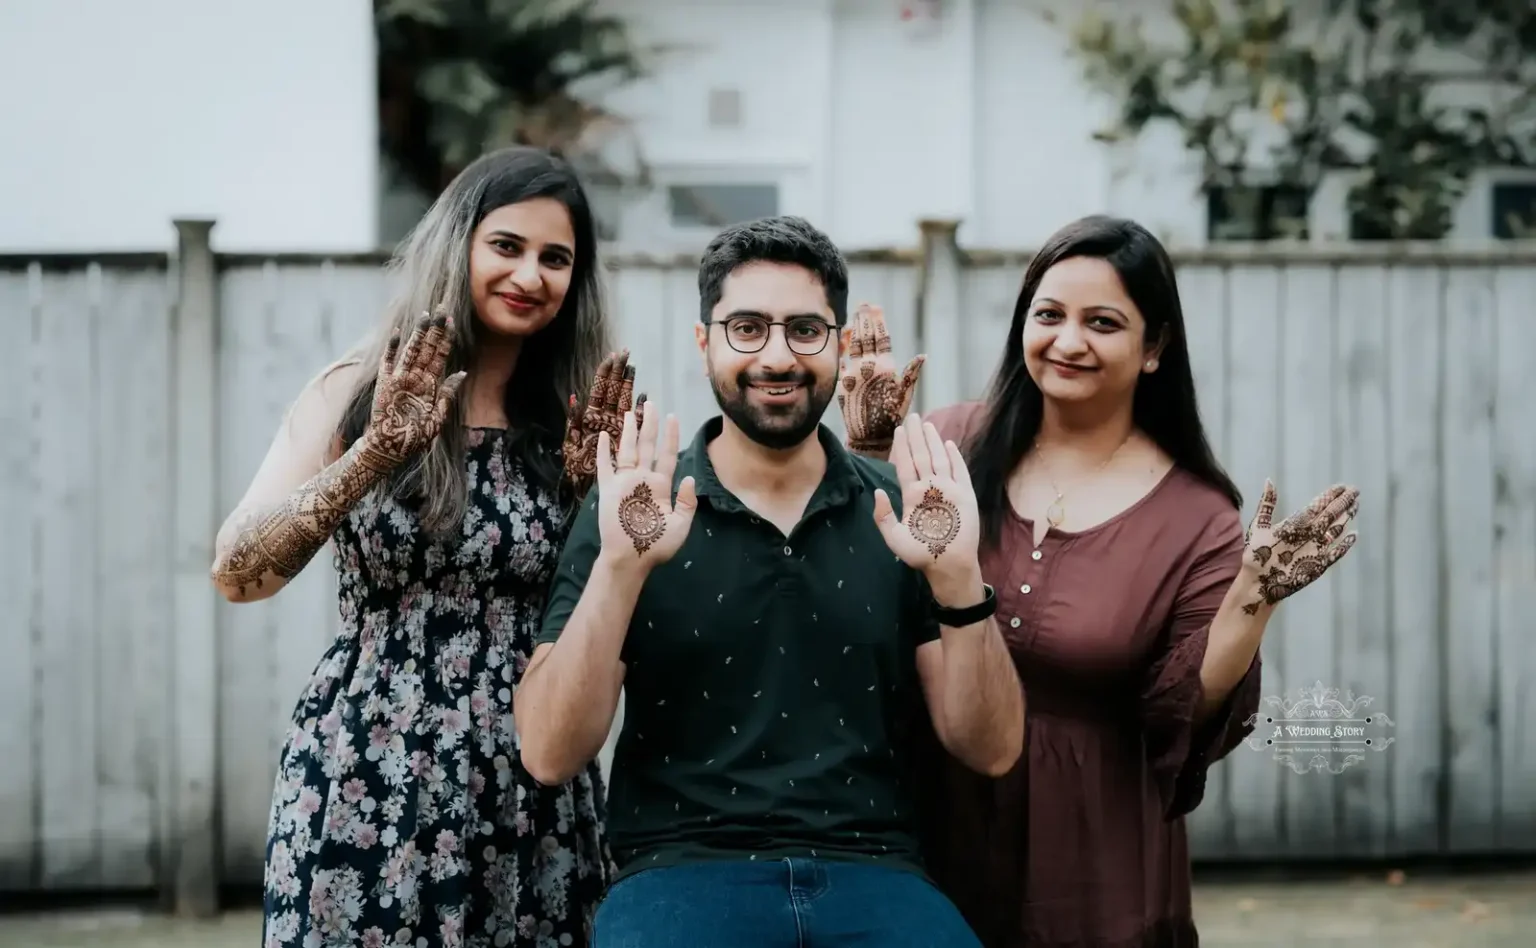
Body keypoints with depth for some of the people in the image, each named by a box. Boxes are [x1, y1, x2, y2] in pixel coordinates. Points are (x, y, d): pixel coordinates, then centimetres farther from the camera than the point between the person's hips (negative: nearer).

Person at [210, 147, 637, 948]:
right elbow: (238, 574, -11)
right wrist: (376, 453, -19)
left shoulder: (574, 422, 5)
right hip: (366, 785, -2)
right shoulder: (357, 395, 0)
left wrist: (598, 491, -10)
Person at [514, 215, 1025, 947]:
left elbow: (991, 750, 4)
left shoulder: (904, 512, 8)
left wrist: (958, 579, -11)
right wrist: (620, 566, -17)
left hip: (872, 875, 2)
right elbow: (550, 755, -5)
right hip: (682, 872, -2)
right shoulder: (629, 508, 3)